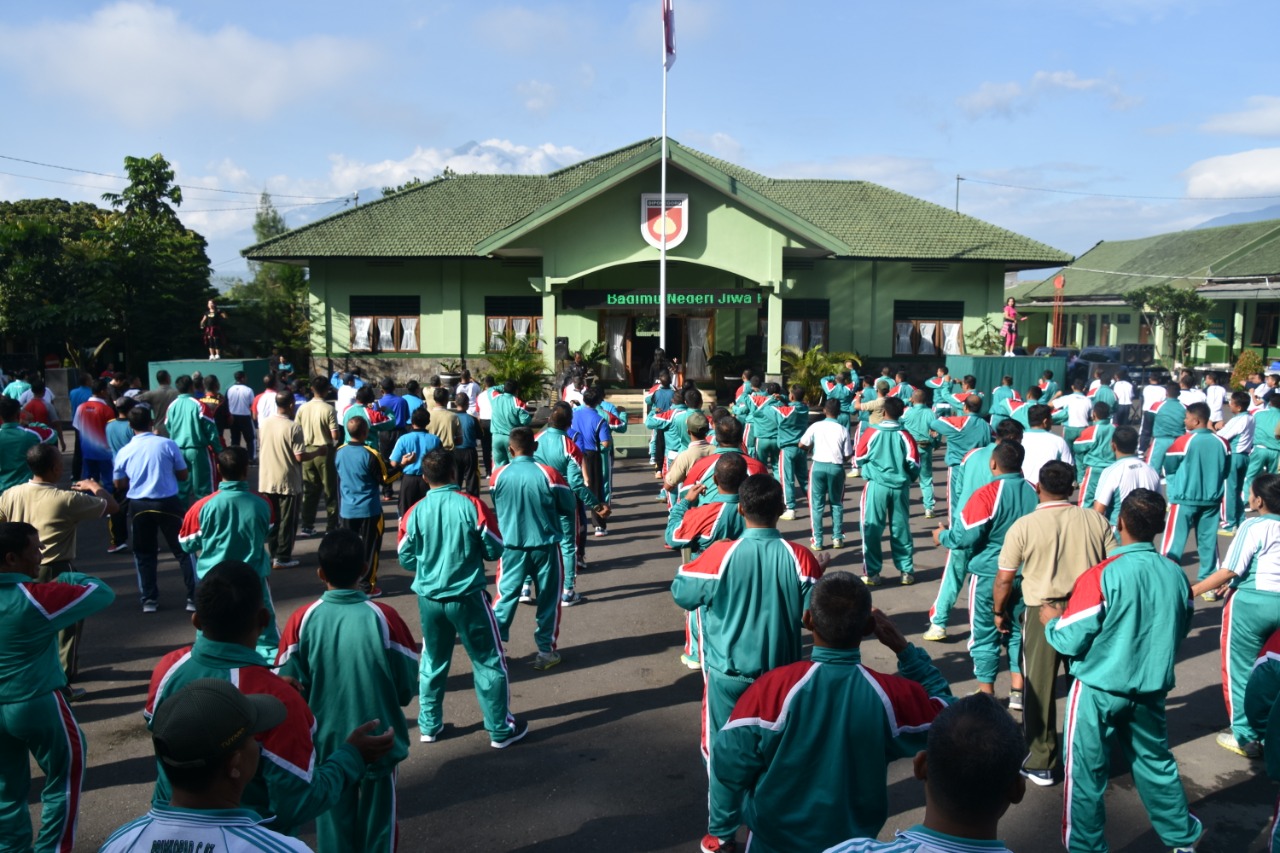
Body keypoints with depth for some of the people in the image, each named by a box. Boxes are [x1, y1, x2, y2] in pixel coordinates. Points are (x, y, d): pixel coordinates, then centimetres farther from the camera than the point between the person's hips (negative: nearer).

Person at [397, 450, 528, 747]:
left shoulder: (414, 513, -5)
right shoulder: (472, 506, -13)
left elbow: (406, 560, 5)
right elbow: (495, 550, -6)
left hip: (429, 599, 3)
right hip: (468, 597, -3)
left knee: (433, 663, 21)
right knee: (489, 662, 9)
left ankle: (429, 726, 30)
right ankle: (501, 729, 16)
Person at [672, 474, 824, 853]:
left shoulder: (720, 554, -18)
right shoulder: (799, 557, -14)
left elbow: (682, 594, -6)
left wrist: (689, 565, 12)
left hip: (727, 672, -2)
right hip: (781, 672, 2)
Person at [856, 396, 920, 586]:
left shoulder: (872, 432, -6)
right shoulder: (905, 435, -3)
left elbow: (858, 459, 1)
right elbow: (914, 463, -2)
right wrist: (910, 478, 19)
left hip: (877, 486, -2)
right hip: (900, 487, 2)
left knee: (872, 530, 5)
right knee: (901, 529, 12)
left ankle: (872, 573, 6)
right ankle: (907, 572, 19)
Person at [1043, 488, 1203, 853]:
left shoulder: (1101, 576, -21)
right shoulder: (1177, 575, -4)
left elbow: (1070, 642, -17)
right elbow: (1179, 632, 12)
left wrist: (1051, 620, 3)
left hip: (1099, 690, -5)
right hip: (1151, 689, 5)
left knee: (1086, 772, 8)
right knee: (1156, 763, 23)